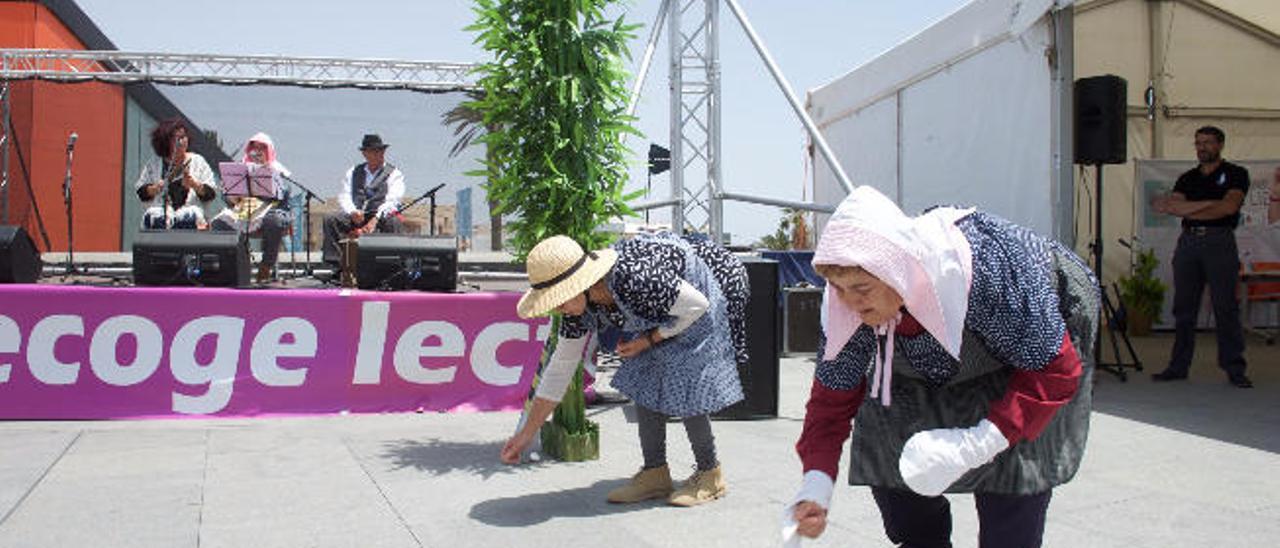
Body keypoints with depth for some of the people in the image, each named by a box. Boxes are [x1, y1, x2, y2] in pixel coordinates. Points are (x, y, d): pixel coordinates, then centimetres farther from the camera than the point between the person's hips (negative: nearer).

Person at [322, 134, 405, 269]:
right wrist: (352, 212, -16)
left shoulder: (394, 173, 5)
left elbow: (392, 200, -9)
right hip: (356, 216, 4)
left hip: (382, 216, -3)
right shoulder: (352, 173, 18)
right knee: (330, 219, -19)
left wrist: (375, 219, -25)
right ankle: (335, 261, -20)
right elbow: (344, 197, 7)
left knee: (393, 222, -36)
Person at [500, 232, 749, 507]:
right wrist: (527, 433, -5)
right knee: (641, 383, 2)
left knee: (684, 389, -9)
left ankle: (710, 476, 9)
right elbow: (560, 367, -7)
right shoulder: (580, 305, -15)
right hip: (663, 311, 8)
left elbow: (697, 304, -26)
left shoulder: (634, 281, -40)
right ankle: (655, 474, 13)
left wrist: (649, 340, -18)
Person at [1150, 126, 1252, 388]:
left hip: (1219, 241, -4)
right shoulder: (1187, 178, 18)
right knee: (1183, 307, 3)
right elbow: (1172, 205, 2)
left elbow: (1230, 207, -9)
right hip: (1188, 241, 4)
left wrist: (1187, 209, -7)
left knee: (1226, 307, -6)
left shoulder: (1236, 174, 7)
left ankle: (1234, 369, -2)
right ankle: (1178, 366, 7)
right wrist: (1209, 204, -9)